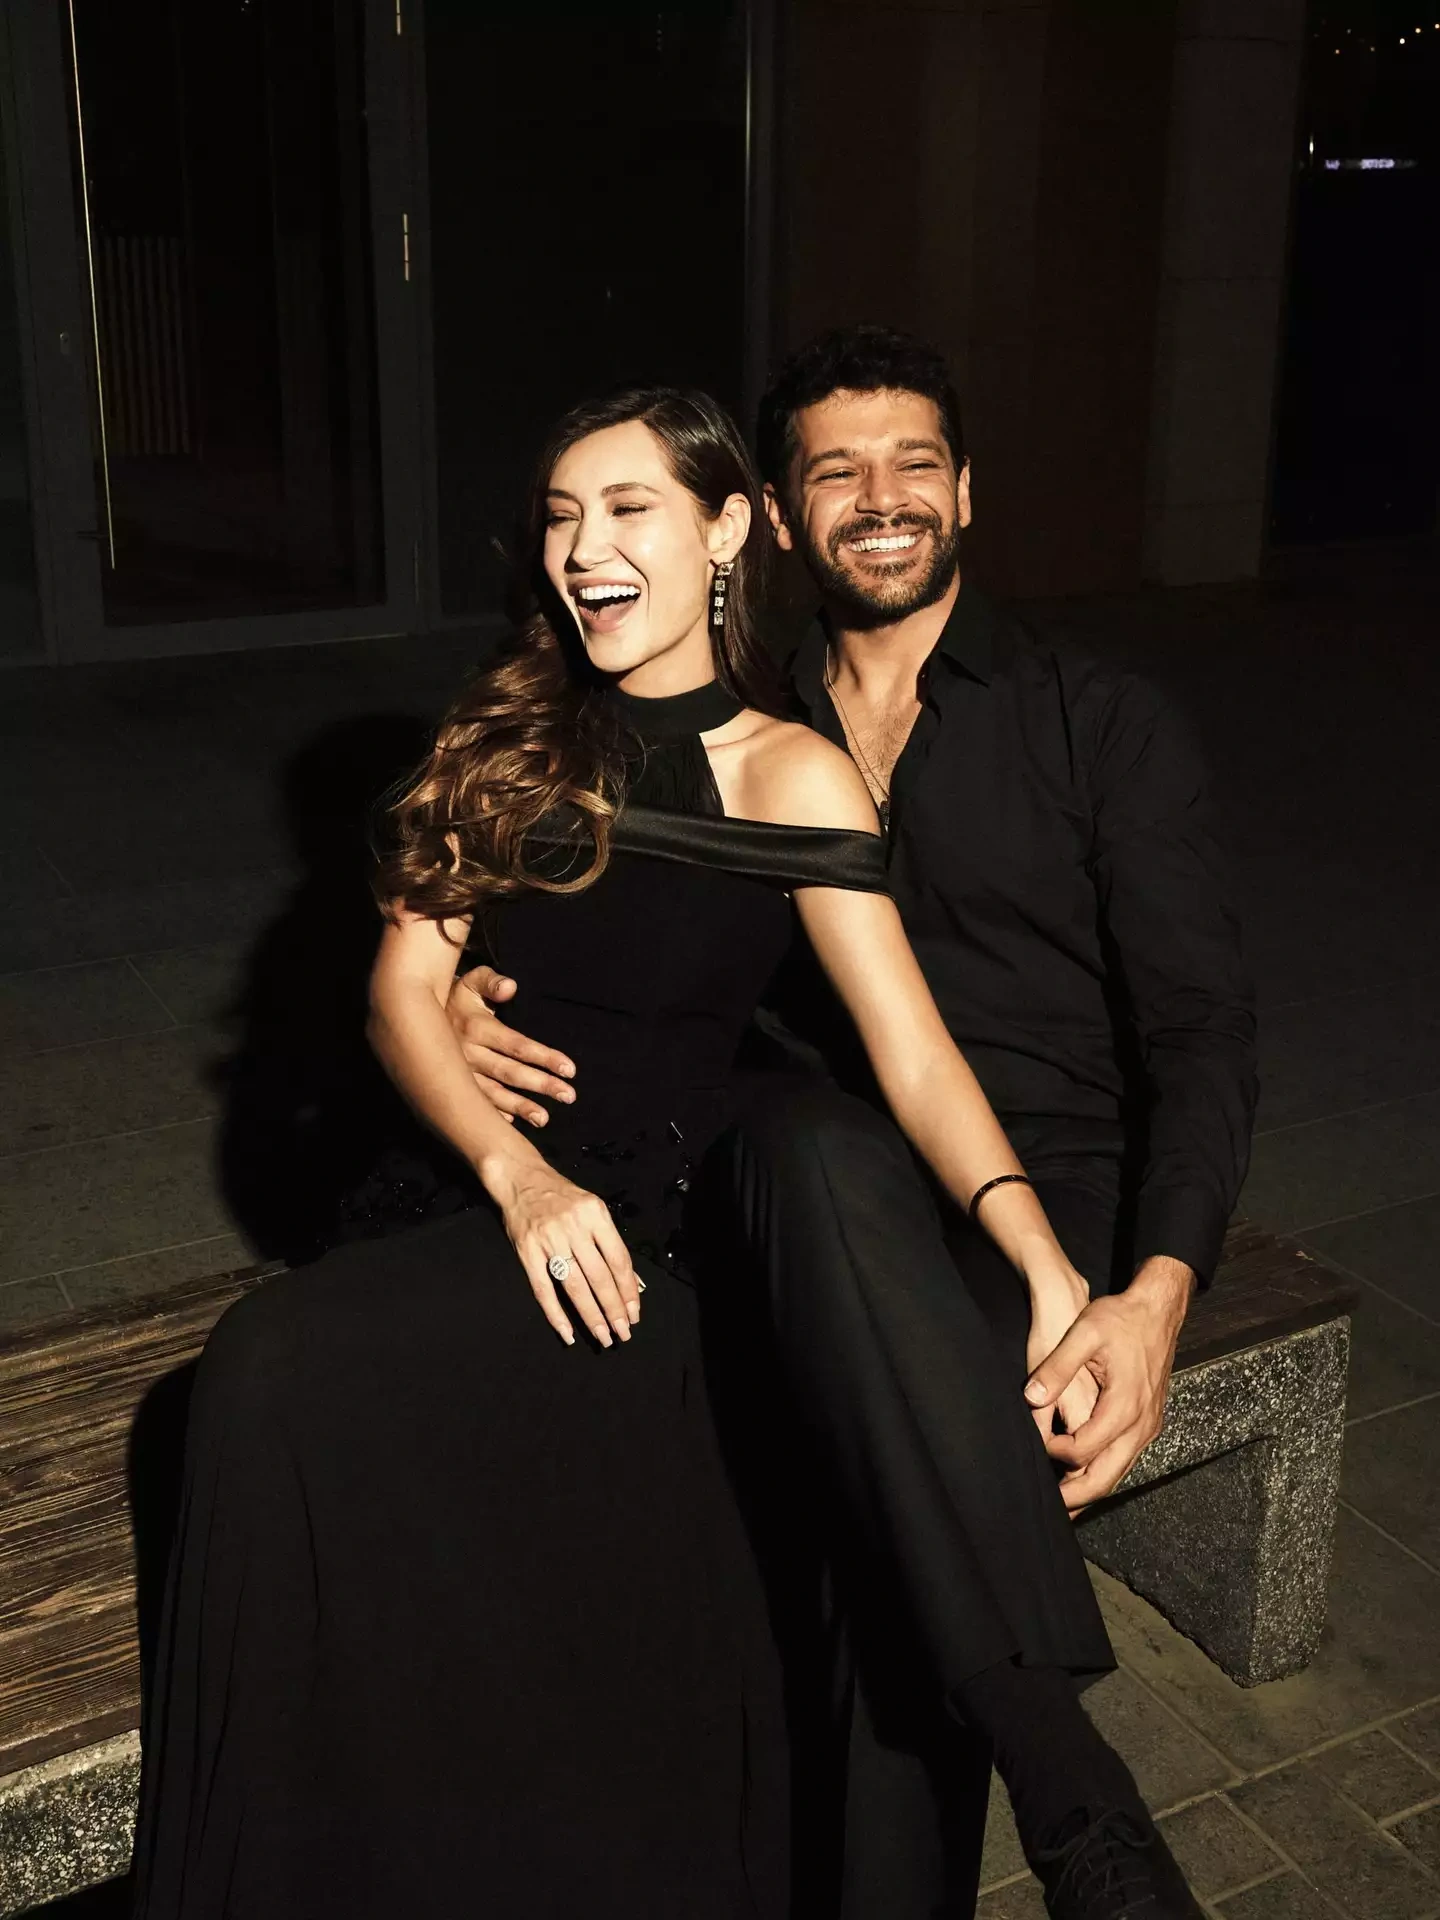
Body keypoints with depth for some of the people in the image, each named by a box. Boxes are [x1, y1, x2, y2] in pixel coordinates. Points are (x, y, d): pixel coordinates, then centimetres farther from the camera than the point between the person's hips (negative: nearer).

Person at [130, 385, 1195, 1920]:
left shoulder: (786, 774, -1)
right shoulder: (506, 737, 11)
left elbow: (914, 1055, -9)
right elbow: (404, 988, 4)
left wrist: (1043, 1265, -25)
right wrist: (517, 1173, -14)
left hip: (659, 1210, -4)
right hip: (472, 1186, 4)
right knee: (271, 1368, -26)